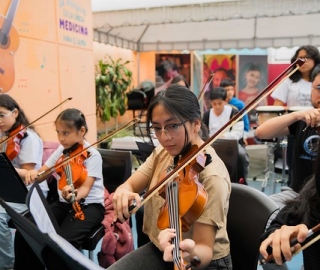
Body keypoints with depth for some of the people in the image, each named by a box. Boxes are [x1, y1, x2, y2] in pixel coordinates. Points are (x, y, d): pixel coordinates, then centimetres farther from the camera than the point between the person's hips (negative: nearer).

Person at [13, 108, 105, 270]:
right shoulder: (61, 151, 7)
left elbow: (85, 187, -23)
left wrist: (75, 195, -46)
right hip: (64, 203, 6)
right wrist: (34, 173, -15)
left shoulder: (92, 155, -13)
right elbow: (44, 172, 10)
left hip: (89, 205, -6)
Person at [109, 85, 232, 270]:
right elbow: (129, 185, -5)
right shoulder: (163, 152, -3)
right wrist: (124, 192, -28)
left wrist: (191, 254, -47)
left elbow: (205, 249, -25)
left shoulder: (212, 176, -25)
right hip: (159, 249, 6)